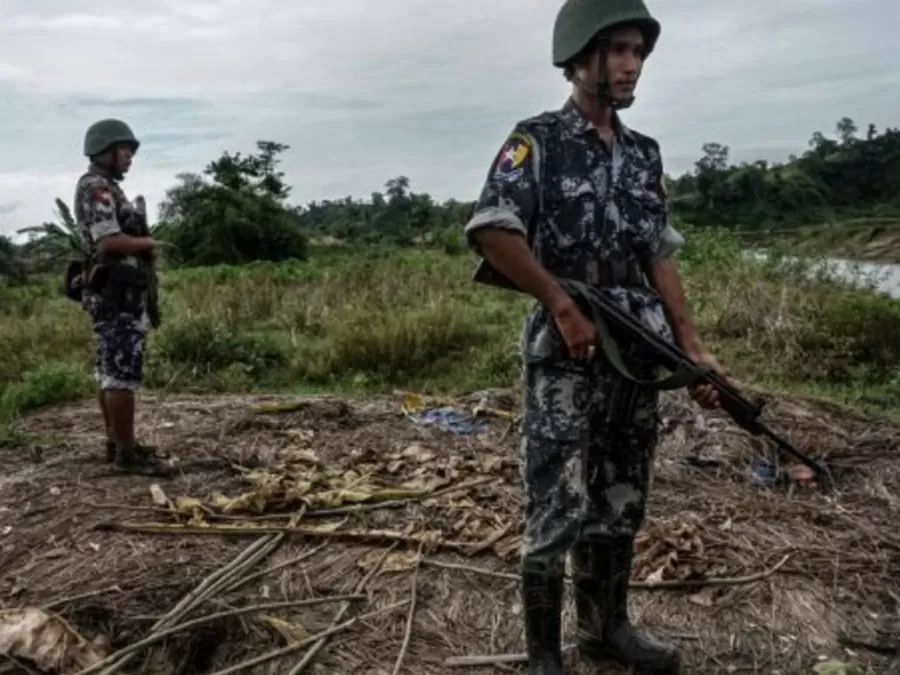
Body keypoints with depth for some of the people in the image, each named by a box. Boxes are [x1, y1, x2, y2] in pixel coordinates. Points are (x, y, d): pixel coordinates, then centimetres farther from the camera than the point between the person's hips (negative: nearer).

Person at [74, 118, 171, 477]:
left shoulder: (106, 187, 19)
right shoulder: (95, 187, -13)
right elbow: (110, 241, -23)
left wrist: (142, 249, 4)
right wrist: (148, 243, -7)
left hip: (115, 293, 11)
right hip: (116, 295, -11)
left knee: (109, 371, 12)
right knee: (123, 372, -9)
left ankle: (117, 442, 20)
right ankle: (127, 452, -5)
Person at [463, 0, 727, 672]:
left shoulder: (645, 153, 13)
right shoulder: (537, 140, -4)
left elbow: (660, 257, 12)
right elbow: (492, 231, -15)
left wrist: (694, 346, 5)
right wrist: (563, 303, -16)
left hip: (637, 358, 6)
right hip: (563, 358, -6)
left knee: (621, 507, 16)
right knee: (557, 511, -1)